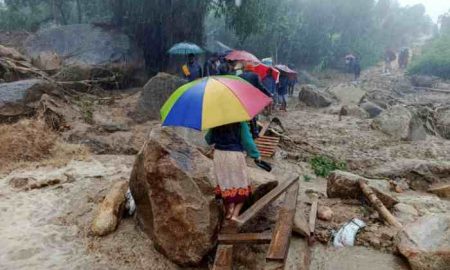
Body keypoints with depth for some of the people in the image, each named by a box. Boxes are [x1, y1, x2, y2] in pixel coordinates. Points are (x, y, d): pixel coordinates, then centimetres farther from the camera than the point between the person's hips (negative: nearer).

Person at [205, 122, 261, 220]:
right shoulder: (240, 123, -12)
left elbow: (209, 139, 10)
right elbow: (247, 141, -11)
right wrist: (256, 155, 1)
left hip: (219, 155, 4)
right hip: (235, 155, -4)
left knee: (225, 183, 16)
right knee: (241, 185, 9)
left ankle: (228, 212, 21)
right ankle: (235, 214, 2)